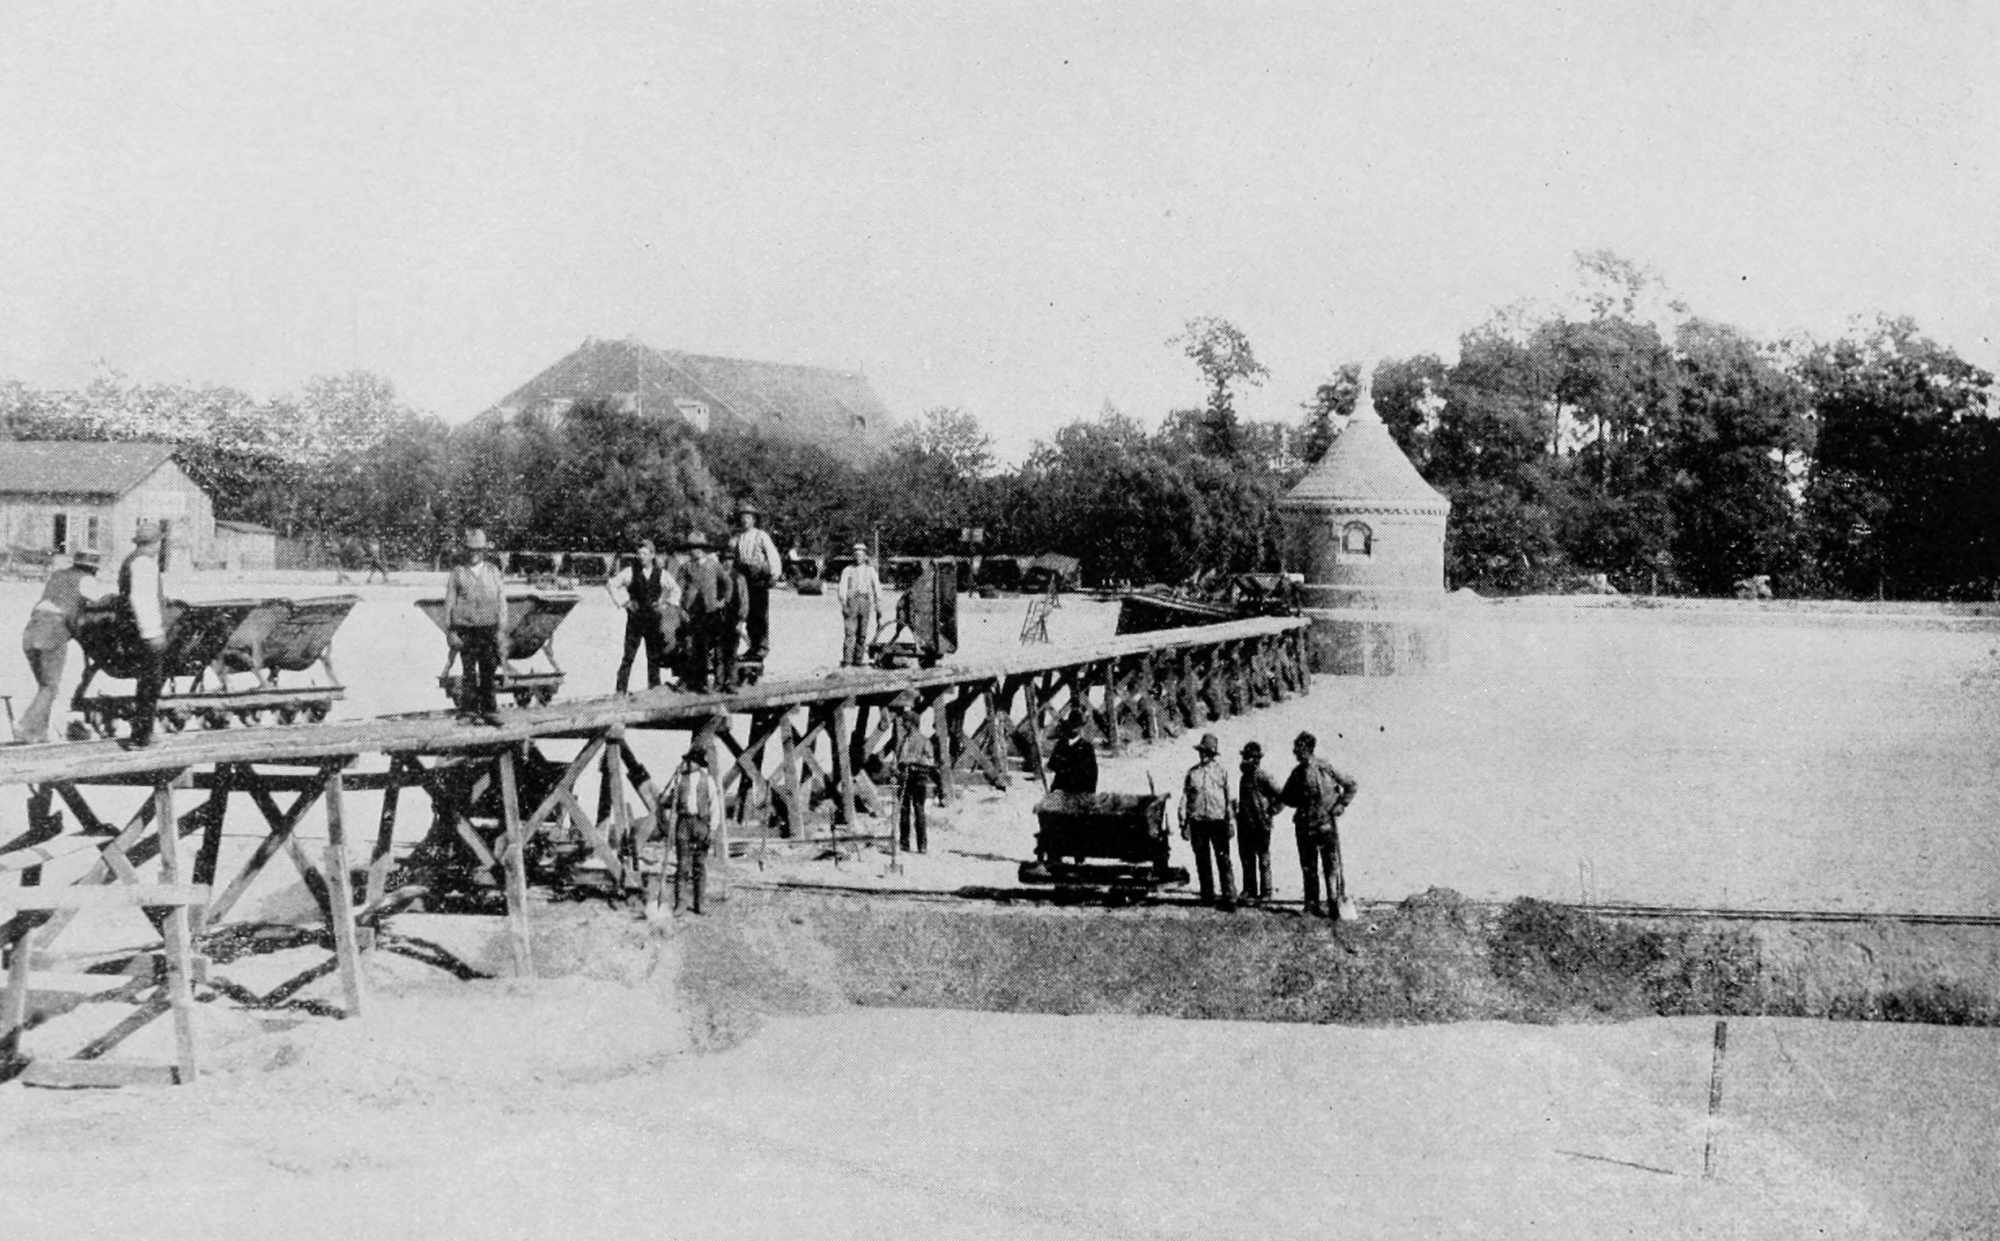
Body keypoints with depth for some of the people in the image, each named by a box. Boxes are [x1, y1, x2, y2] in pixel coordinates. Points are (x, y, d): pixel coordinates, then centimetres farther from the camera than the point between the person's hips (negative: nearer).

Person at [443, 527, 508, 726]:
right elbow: (449, 603, 5)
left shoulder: (492, 571, 9)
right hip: (466, 629, -1)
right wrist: (449, 631, -2)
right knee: (470, 673, -4)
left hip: (489, 627, 2)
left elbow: (501, 600, 8)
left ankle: (490, 711, 8)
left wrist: (502, 629, 0)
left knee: (490, 672, 1)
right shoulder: (457, 572, 5)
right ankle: (469, 711, 4)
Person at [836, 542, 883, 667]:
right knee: (849, 632, -10)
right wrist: (843, 605, -10)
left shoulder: (870, 570, 14)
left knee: (863, 633, 2)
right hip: (852, 601, -2)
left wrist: (878, 606, 4)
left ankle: (858, 660, 6)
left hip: (866, 601, 2)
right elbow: (842, 589, 2)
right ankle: (846, 660, -13)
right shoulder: (847, 570, 8)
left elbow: (877, 588, 11)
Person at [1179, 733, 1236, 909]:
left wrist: (1230, 821, 0)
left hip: (1218, 820, -2)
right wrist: (1183, 824, 4)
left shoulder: (1221, 772, 6)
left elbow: (1230, 798, 6)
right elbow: (1184, 798, 9)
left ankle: (1229, 899, -10)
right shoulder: (1192, 772, 9)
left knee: (1223, 860, -8)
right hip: (1197, 822, 2)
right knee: (1202, 861, 8)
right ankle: (1207, 895, 19)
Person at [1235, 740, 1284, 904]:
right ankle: (1249, 890, 19)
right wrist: (1238, 810, 14)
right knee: (1247, 858, 11)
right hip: (1245, 824, 8)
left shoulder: (1263, 777, -12)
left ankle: (1265, 893, 4)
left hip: (1260, 824, -8)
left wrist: (1271, 812, -12)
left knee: (1263, 860, -1)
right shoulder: (1245, 777, 12)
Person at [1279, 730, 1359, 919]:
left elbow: (1352, 786, 3)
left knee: (1331, 866, -7)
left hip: (1326, 824, -5)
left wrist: (1340, 805, -4)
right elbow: (1287, 798, 17)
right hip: (1304, 826, 5)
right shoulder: (1297, 773, 8)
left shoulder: (1326, 768, -5)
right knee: (1308, 867, 8)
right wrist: (1275, 794, -2)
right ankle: (1312, 904, 15)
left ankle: (1335, 905, -7)